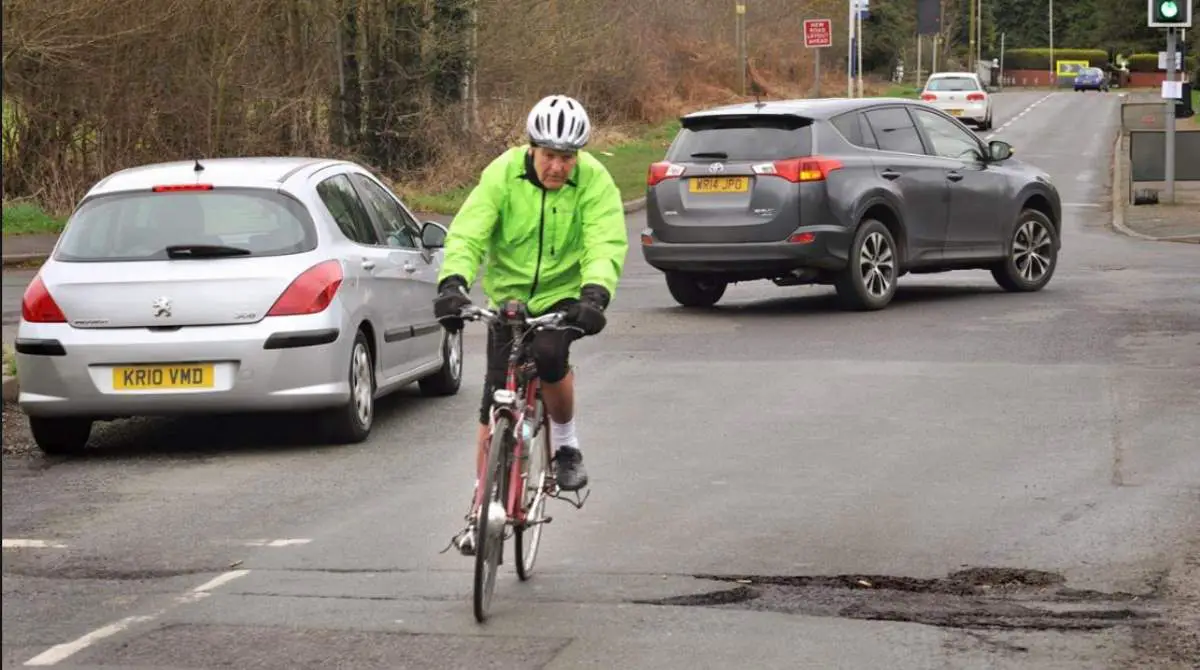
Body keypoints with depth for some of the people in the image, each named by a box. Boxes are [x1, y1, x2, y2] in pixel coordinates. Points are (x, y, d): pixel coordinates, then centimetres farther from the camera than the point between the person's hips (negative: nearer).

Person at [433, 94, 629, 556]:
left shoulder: (595, 182, -14)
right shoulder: (503, 174, -14)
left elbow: (606, 245, -25)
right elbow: (467, 233, -22)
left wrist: (595, 293, -45)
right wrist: (453, 282, -41)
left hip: (563, 296, -2)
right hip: (508, 296, 2)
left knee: (549, 354, -34)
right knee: (494, 408, 1)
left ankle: (567, 446, -7)